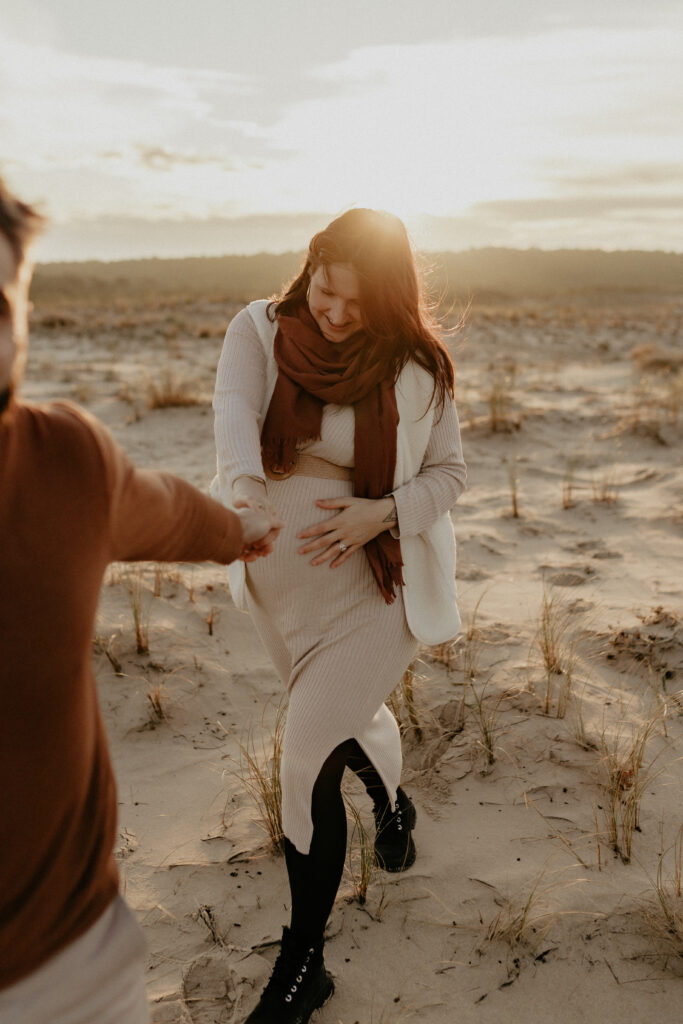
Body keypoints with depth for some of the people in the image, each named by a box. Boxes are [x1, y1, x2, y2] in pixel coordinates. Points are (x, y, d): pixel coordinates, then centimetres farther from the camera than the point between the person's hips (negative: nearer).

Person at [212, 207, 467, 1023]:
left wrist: (384, 511, -21)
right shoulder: (260, 330, -6)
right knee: (349, 717, 24)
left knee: (308, 756, -9)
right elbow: (234, 407, -25)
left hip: (376, 577, -3)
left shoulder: (416, 368, -9)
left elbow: (448, 472, -1)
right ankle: (392, 806, 60)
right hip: (283, 577, 4)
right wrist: (241, 483, -46)